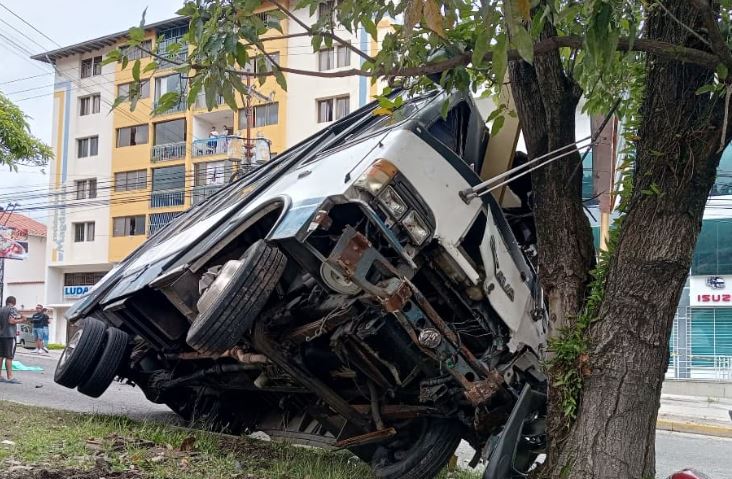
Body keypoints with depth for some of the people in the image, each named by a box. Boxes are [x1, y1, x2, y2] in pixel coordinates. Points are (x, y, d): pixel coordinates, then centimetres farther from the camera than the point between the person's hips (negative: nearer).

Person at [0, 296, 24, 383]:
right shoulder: (13, 309, -8)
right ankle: (10, 377, -7)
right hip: (10, 335, -7)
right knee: (9, 357, -6)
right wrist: (20, 320, -4)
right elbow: (11, 321, -20)